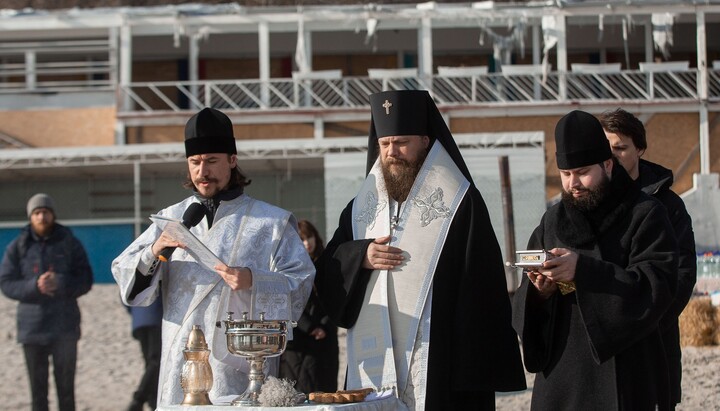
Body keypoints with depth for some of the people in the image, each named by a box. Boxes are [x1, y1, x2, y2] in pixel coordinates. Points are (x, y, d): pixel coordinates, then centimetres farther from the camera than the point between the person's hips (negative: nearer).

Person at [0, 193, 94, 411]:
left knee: (66, 387, 1)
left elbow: (85, 280, 0)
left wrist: (60, 283, -20)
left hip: (64, 327, -1)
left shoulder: (69, 243, 3)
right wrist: (35, 286, -19)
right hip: (32, 326, 1)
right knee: (38, 388, 5)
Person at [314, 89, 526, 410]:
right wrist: (360, 257, -7)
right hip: (375, 367, 5)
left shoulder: (460, 203, -2)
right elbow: (326, 273, 14)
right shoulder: (363, 207, 15)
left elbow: (481, 289, -8)